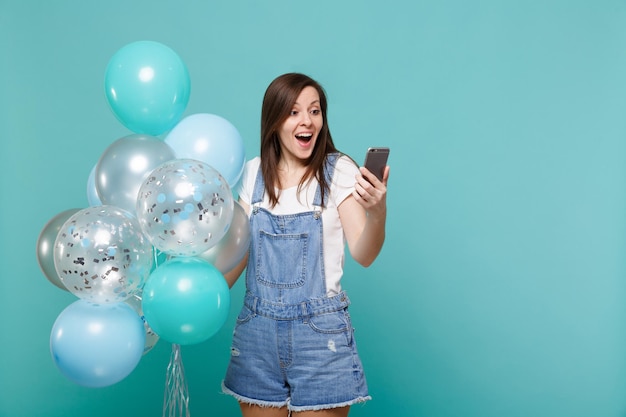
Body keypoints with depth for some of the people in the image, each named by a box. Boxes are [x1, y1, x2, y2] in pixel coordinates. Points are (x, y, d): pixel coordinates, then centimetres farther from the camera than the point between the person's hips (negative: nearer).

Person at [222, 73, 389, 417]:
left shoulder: (338, 170, -7)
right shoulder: (254, 173, 4)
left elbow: (363, 255, -15)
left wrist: (377, 212, -33)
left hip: (319, 329, -3)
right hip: (257, 327, 3)